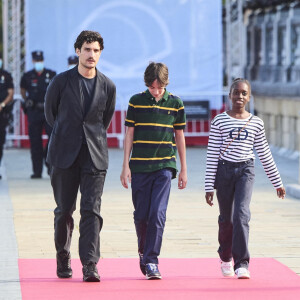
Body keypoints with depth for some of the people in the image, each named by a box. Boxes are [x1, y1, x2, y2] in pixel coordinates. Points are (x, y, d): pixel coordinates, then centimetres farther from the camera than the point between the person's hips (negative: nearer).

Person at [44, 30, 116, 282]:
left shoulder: (108, 86, 4)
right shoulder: (62, 81, -1)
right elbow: (49, 111, 14)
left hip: (95, 155, 0)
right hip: (65, 155, 0)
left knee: (91, 210, -9)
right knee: (64, 210, 6)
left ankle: (90, 264, -12)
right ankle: (63, 260, 23)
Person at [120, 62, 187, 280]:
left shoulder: (176, 104, 4)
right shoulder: (136, 102, 3)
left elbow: (180, 137, 10)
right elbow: (129, 134, 6)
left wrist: (183, 169, 11)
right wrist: (125, 166, 1)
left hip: (164, 166, -1)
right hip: (139, 166, 1)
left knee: (157, 214, -12)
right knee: (141, 215, 5)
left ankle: (151, 261, -8)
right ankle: (143, 251, 29)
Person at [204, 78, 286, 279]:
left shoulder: (256, 123, 5)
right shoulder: (220, 121, 0)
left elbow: (265, 154, 13)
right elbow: (212, 154, 0)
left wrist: (277, 182, 15)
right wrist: (209, 186, -3)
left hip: (246, 170, 0)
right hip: (224, 170, 0)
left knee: (241, 214, -19)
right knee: (226, 218, 11)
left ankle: (241, 263, -19)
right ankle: (226, 258, 36)